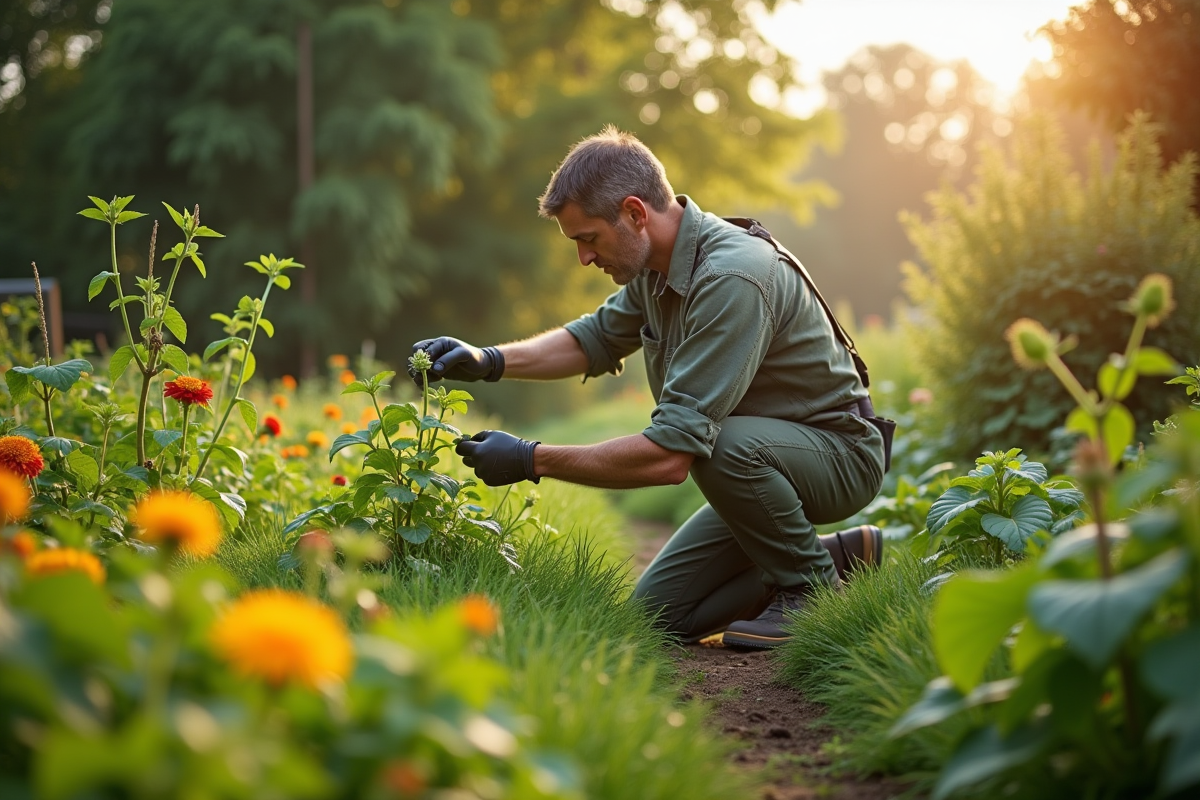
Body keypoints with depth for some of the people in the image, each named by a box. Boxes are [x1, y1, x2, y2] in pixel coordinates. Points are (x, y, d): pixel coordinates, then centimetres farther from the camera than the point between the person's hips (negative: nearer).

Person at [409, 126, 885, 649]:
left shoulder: (730, 279, -32)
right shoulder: (654, 263, -2)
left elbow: (670, 454, -36)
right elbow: (596, 338, 18)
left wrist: (530, 461, -27)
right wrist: (488, 361, 0)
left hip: (839, 453, -8)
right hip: (763, 465, 9)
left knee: (723, 444, -38)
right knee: (660, 612, 3)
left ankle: (813, 585, -13)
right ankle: (837, 555, 14)